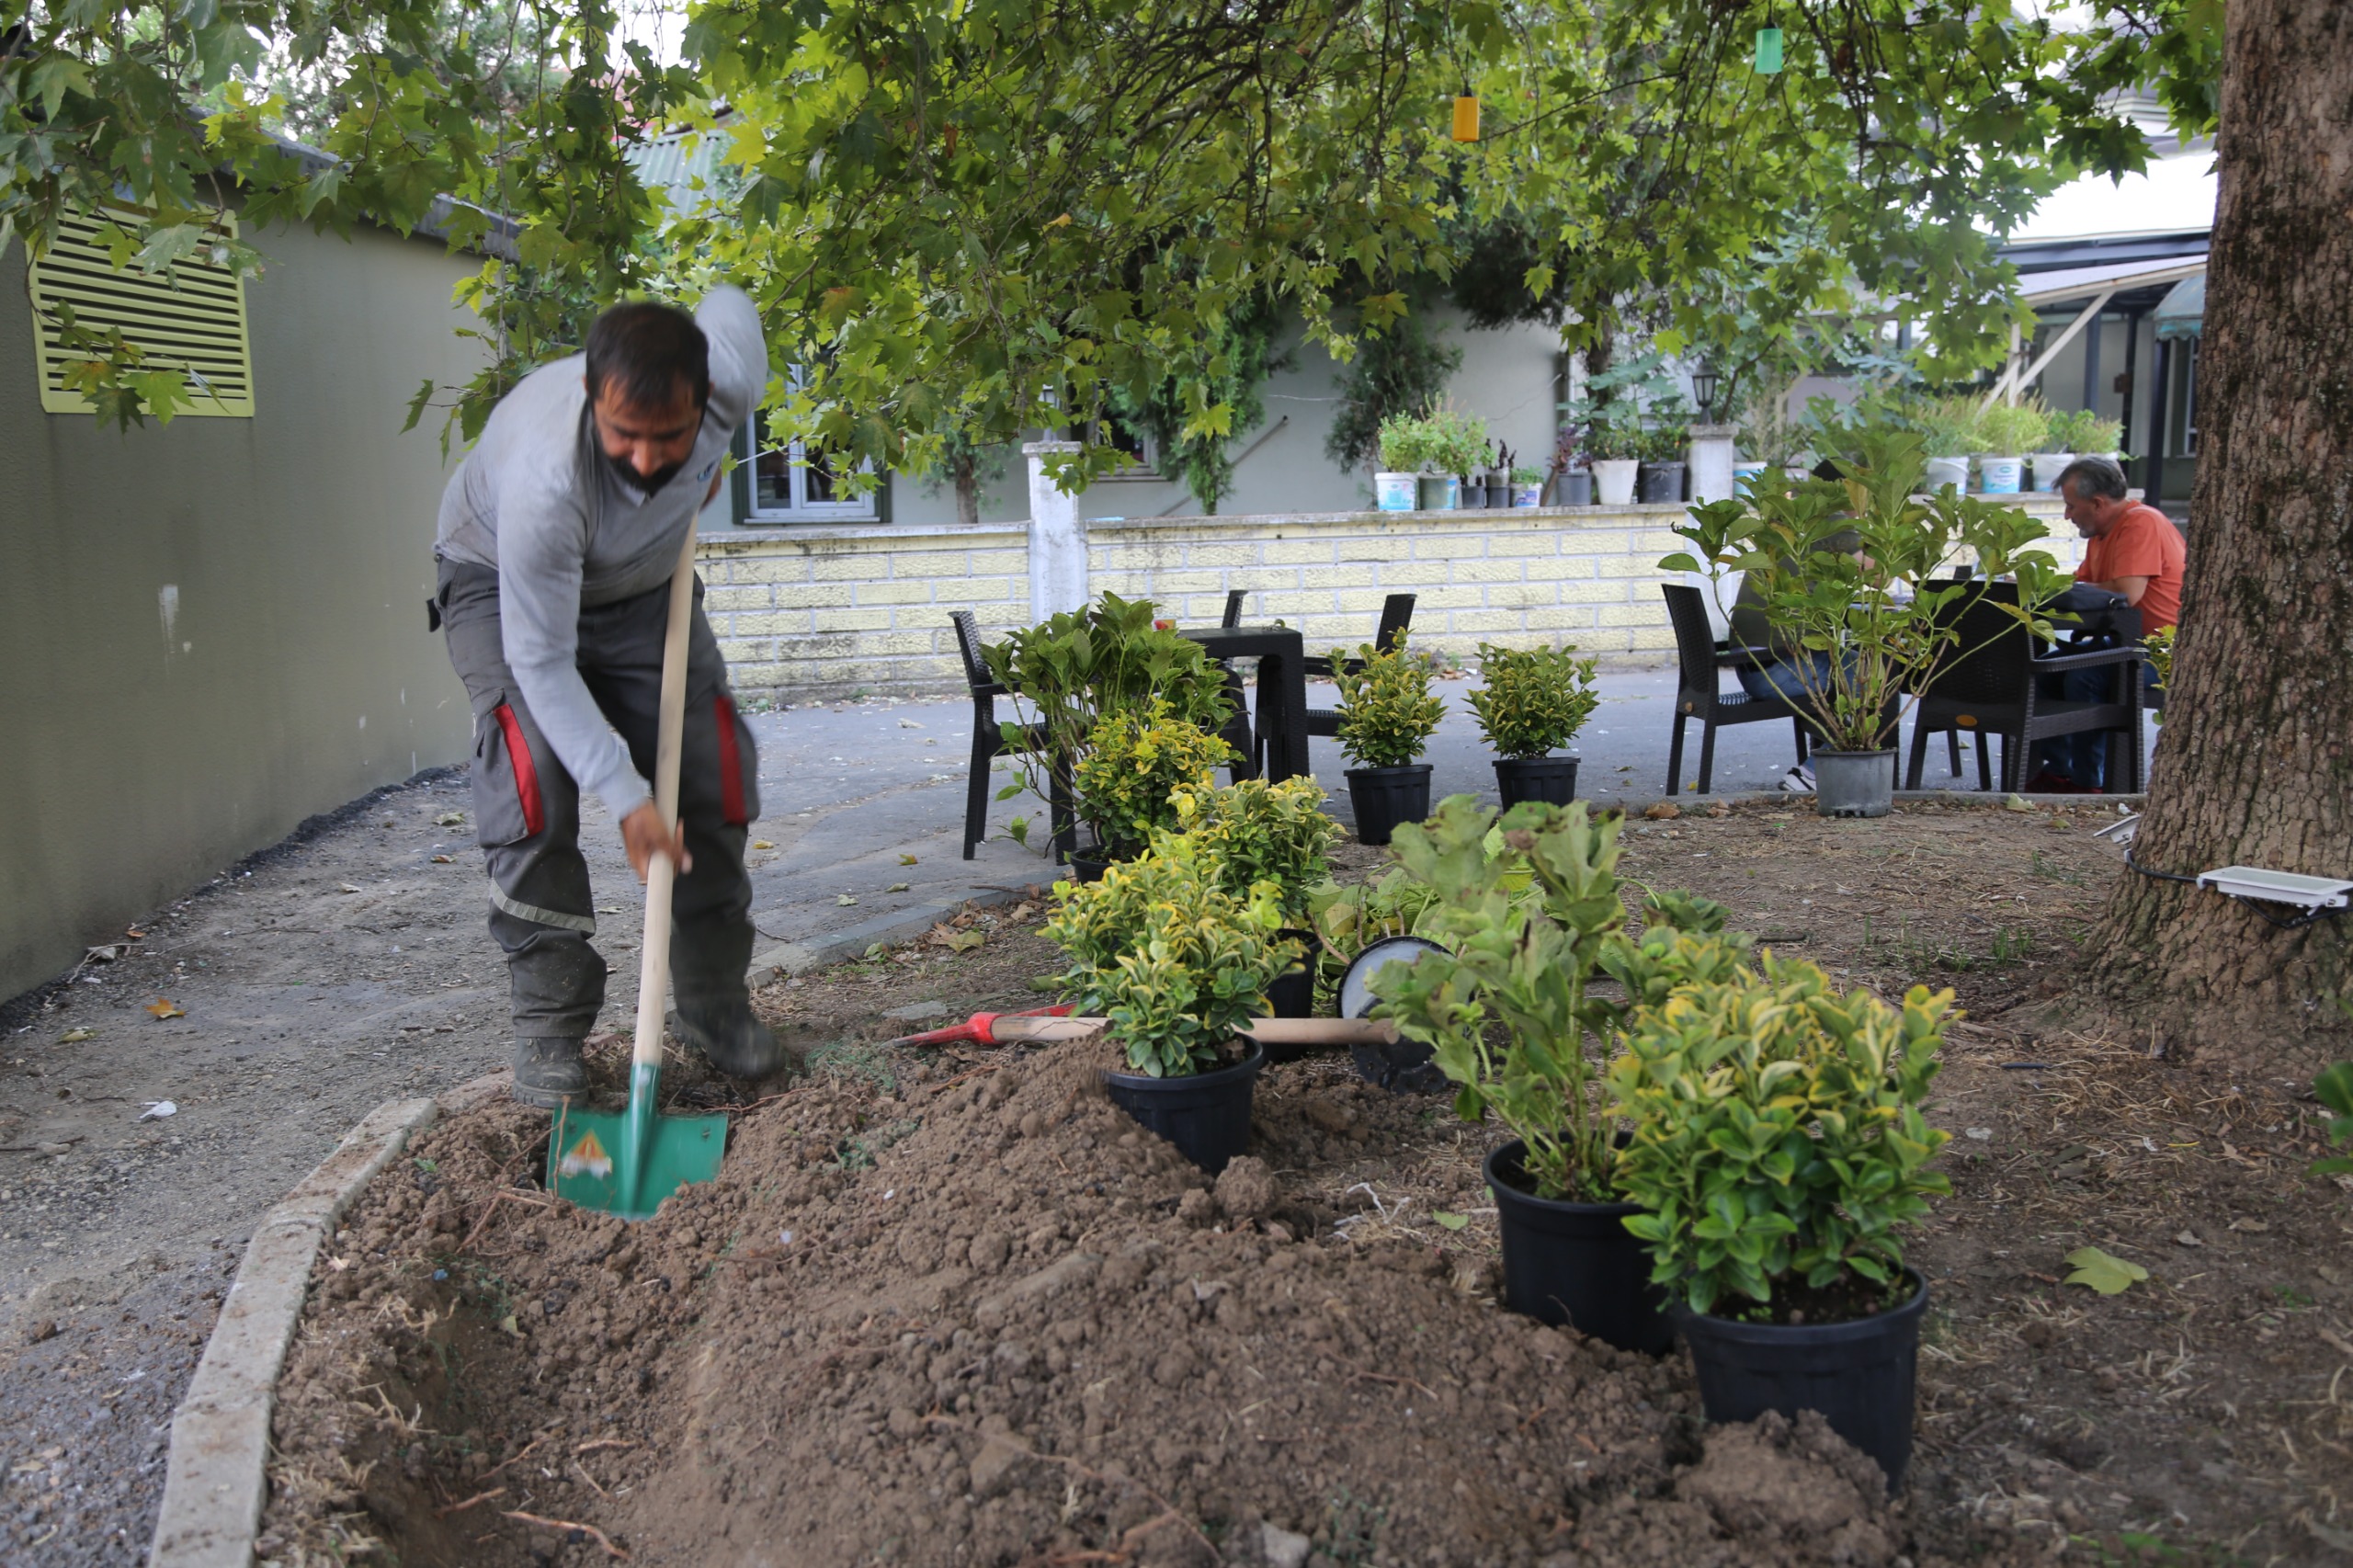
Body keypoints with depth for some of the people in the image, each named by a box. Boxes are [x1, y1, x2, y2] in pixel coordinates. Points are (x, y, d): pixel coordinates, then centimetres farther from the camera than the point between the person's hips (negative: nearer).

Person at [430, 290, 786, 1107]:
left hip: (642, 581, 4)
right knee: (534, 780, -22)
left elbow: (726, 298, -3)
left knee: (714, 769, -5)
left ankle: (714, 1003, 10)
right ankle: (548, 1023, -8)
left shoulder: (733, 373, -31)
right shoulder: (546, 481, -43)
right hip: (504, 582, -4)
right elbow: (542, 662, -34)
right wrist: (625, 796, -36)